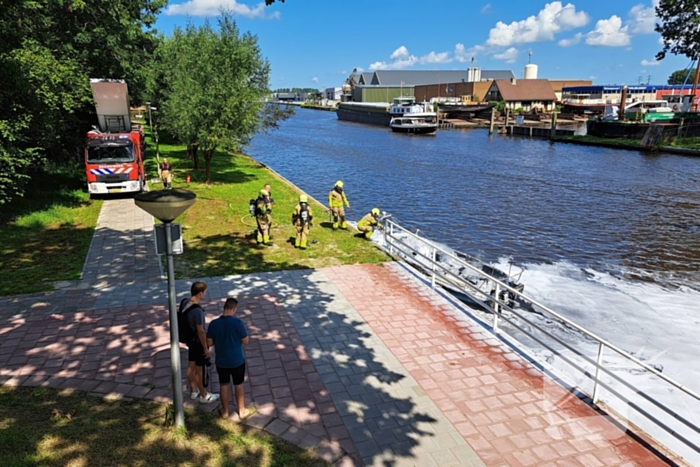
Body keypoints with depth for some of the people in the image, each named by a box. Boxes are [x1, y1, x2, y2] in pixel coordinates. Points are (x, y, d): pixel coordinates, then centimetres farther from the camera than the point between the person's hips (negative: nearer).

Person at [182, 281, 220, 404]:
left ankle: (194, 391, 41)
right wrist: (206, 348, -16)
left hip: (190, 339, 8)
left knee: (191, 366, 22)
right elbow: (200, 331, -26)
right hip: (198, 342, -8)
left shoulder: (185, 302, -6)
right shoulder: (197, 310, -33)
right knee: (199, 370, 9)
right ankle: (204, 396, 27)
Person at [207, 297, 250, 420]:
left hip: (221, 362, 2)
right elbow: (246, 341, -13)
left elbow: (209, 342, -3)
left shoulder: (214, 323, -12)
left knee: (224, 386, 19)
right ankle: (242, 411, 29)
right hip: (237, 361, -2)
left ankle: (225, 411, 34)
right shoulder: (238, 322, -21)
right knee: (238, 385, 15)